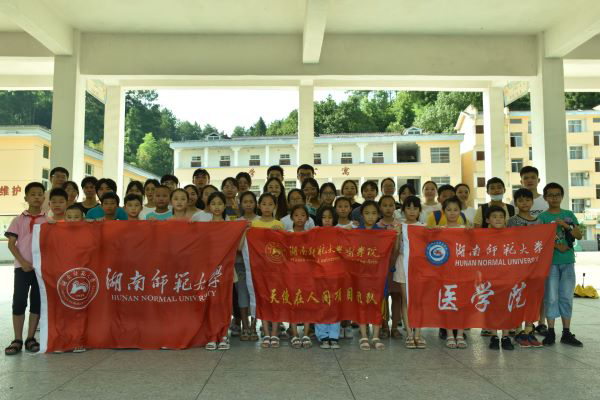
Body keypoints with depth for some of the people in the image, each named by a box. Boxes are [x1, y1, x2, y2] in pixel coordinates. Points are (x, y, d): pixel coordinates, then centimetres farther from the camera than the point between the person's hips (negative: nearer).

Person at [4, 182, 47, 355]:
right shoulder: (18, 220, 4)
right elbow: (11, 244, 1)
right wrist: (23, 262, -11)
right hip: (22, 266, -1)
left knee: (37, 302, 4)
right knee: (19, 302, -2)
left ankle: (30, 338, 14)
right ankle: (17, 340, 7)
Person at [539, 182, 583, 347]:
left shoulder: (569, 215, 10)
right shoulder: (542, 217, 1)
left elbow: (579, 236, 5)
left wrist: (565, 225, -9)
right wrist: (557, 246, -20)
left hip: (568, 261, 3)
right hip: (550, 261, -3)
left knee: (566, 297, 6)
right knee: (551, 297, -2)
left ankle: (566, 333, 14)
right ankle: (551, 332, 7)